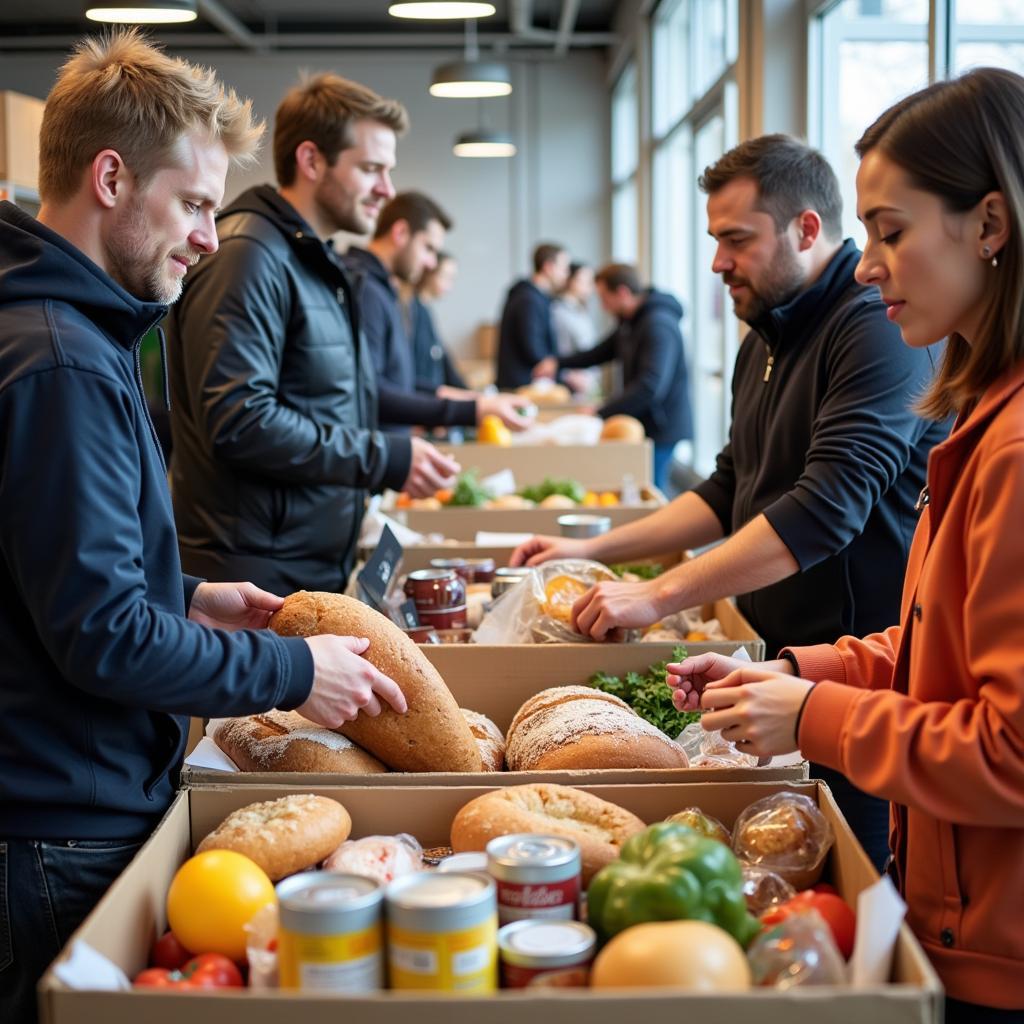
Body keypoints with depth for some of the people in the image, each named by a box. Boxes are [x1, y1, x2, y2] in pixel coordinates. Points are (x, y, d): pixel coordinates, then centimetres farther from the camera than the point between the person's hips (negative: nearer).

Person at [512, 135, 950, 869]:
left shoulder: (880, 327, -17)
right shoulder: (768, 337, 15)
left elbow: (825, 511, -26)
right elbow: (730, 491, 20)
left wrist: (660, 596, -25)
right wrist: (595, 551, 10)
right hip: (789, 656, 8)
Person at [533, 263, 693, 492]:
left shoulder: (658, 325, -21)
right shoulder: (630, 322, 12)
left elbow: (650, 386, -30)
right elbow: (603, 351, 25)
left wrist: (601, 414, -29)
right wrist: (558, 362, 10)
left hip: (660, 427, -9)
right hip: (643, 423, 9)